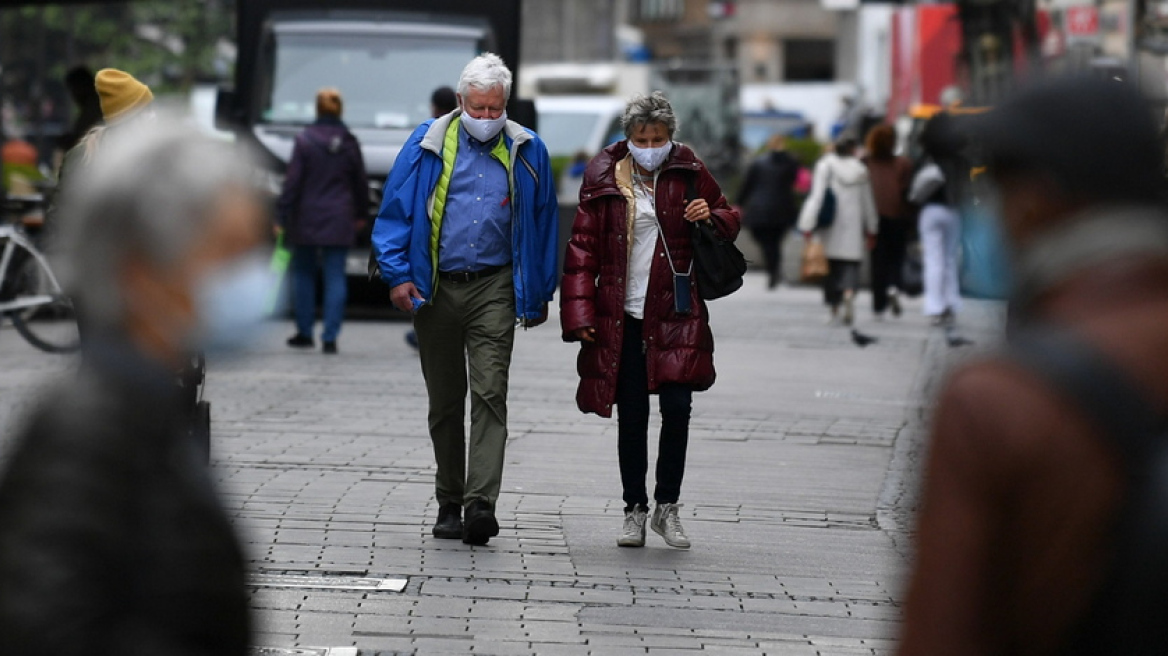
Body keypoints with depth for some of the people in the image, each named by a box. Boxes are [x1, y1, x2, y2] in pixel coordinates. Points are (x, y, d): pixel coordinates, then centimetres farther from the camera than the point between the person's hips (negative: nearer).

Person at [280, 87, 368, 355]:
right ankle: (330, 337, -4)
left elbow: (293, 182, -8)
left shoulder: (304, 141, -7)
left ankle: (304, 332, 17)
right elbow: (360, 182, 8)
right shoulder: (349, 143, 0)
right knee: (335, 277, 2)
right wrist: (361, 214, 21)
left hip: (306, 220, -1)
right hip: (338, 221, 1)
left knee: (303, 274, 13)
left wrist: (283, 217, -4)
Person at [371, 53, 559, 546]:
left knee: (490, 394, -14)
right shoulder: (427, 145, 2)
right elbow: (394, 213, 4)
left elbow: (543, 224, 11)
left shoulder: (526, 152, 5)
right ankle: (449, 502, 20)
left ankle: (481, 502, -21)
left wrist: (540, 295, 11)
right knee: (444, 402, 9)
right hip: (436, 286, 1)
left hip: (495, 288, -1)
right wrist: (397, 275, -6)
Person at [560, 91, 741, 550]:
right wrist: (579, 314, -5)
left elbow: (730, 220, 16)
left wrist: (711, 217, -8)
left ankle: (667, 506, 9)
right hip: (621, 318, 0)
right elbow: (582, 249, 2)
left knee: (677, 408, -7)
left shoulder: (689, 173, 3)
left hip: (676, 314, 0)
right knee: (631, 417, 5)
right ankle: (635, 509, 17)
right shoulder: (603, 178, 1)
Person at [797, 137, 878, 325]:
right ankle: (849, 293, -31)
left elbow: (817, 196, -10)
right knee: (851, 264, 0)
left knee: (832, 266, 8)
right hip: (854, 223, 1)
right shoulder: (860, 170, 6)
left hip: (831, 225, -1)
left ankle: (834, 309, 10)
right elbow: (868, 202, 14)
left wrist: (808, 225, -12)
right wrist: (871, 230, 24)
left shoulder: (825, 166, -2)